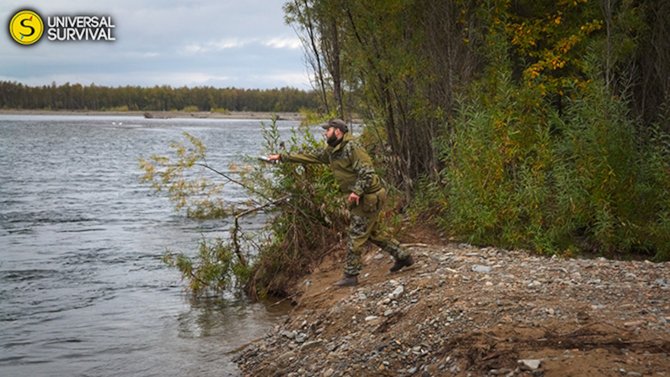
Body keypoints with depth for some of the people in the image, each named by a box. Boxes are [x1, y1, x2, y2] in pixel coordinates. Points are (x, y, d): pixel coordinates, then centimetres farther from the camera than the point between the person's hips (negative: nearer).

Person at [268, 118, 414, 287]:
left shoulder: (352, 147, -19)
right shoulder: (331, 151, 10)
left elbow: (367, 172, -24)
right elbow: (310, 157, 15)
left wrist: (357, 191, -33)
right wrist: (282, 157, 13)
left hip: (368, 197, -10)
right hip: (362, 198, 10)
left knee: (356, 236, -4)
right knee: (373, 233, 19)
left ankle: (351, 275, 4)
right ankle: (403, 256, 30)